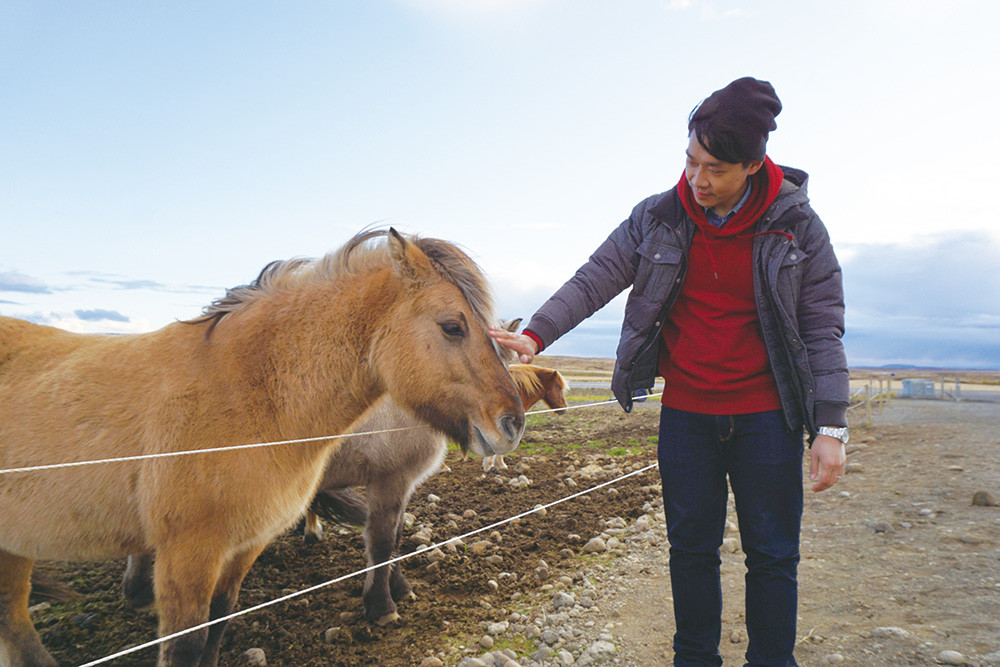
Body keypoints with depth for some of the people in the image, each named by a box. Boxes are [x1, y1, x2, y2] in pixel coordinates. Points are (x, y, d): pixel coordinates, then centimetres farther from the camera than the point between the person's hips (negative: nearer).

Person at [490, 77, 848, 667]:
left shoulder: (797, 225, -6)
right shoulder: (657, 219, -3)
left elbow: (823, 329, -5)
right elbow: (593, 281, -6)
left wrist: (831, 428, -8)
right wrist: (536, 335, -21)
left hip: (766, 415, -1)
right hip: (685, 412, 2)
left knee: (773, 555, 8)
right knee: (692, 548, 13)